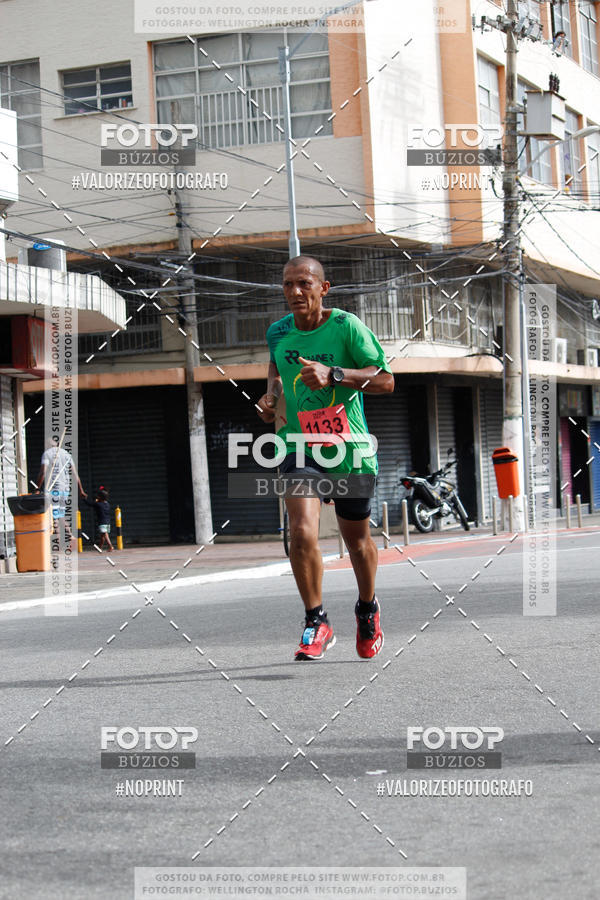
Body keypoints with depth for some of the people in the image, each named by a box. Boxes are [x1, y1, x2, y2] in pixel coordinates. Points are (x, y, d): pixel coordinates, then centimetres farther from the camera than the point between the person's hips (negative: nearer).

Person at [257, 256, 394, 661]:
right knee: (302, 532, -21)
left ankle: (368, 608, 42)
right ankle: (317, 624, -6)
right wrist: (271, 395, 3)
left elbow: (386, 381, -14)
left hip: (350, 449, -1)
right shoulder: (278, 332, 1)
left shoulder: (346, 326, -11)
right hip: (299, 446, 1)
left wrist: (333, 375, -27)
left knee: (357, 539, 14)